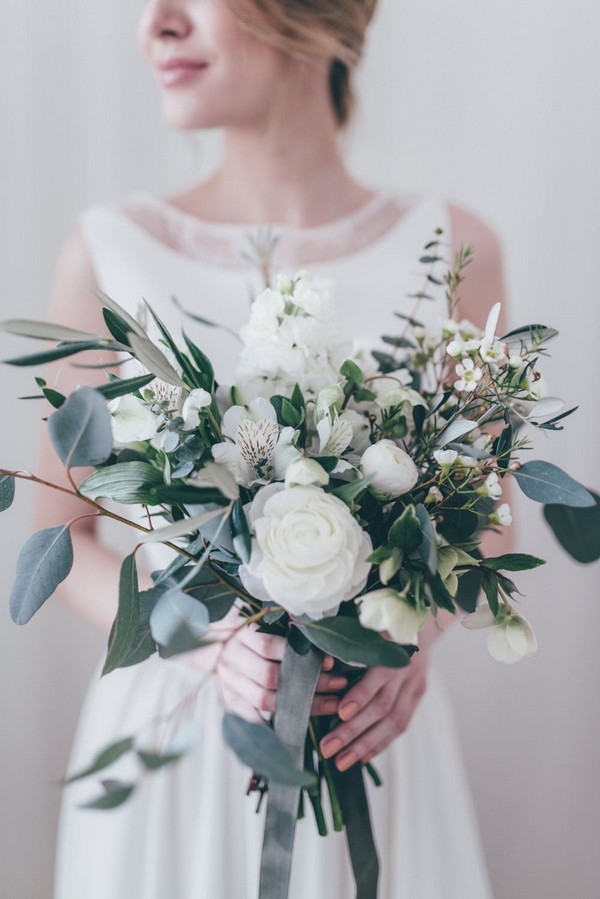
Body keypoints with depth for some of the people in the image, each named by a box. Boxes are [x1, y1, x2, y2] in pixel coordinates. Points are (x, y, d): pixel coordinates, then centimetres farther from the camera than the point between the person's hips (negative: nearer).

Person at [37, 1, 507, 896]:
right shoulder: (108, 252, -8)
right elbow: (62, 534, -1)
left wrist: (416, 636, -14)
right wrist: (204, 641, -18)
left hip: (368, 736, 1)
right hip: (171, 724, 0)